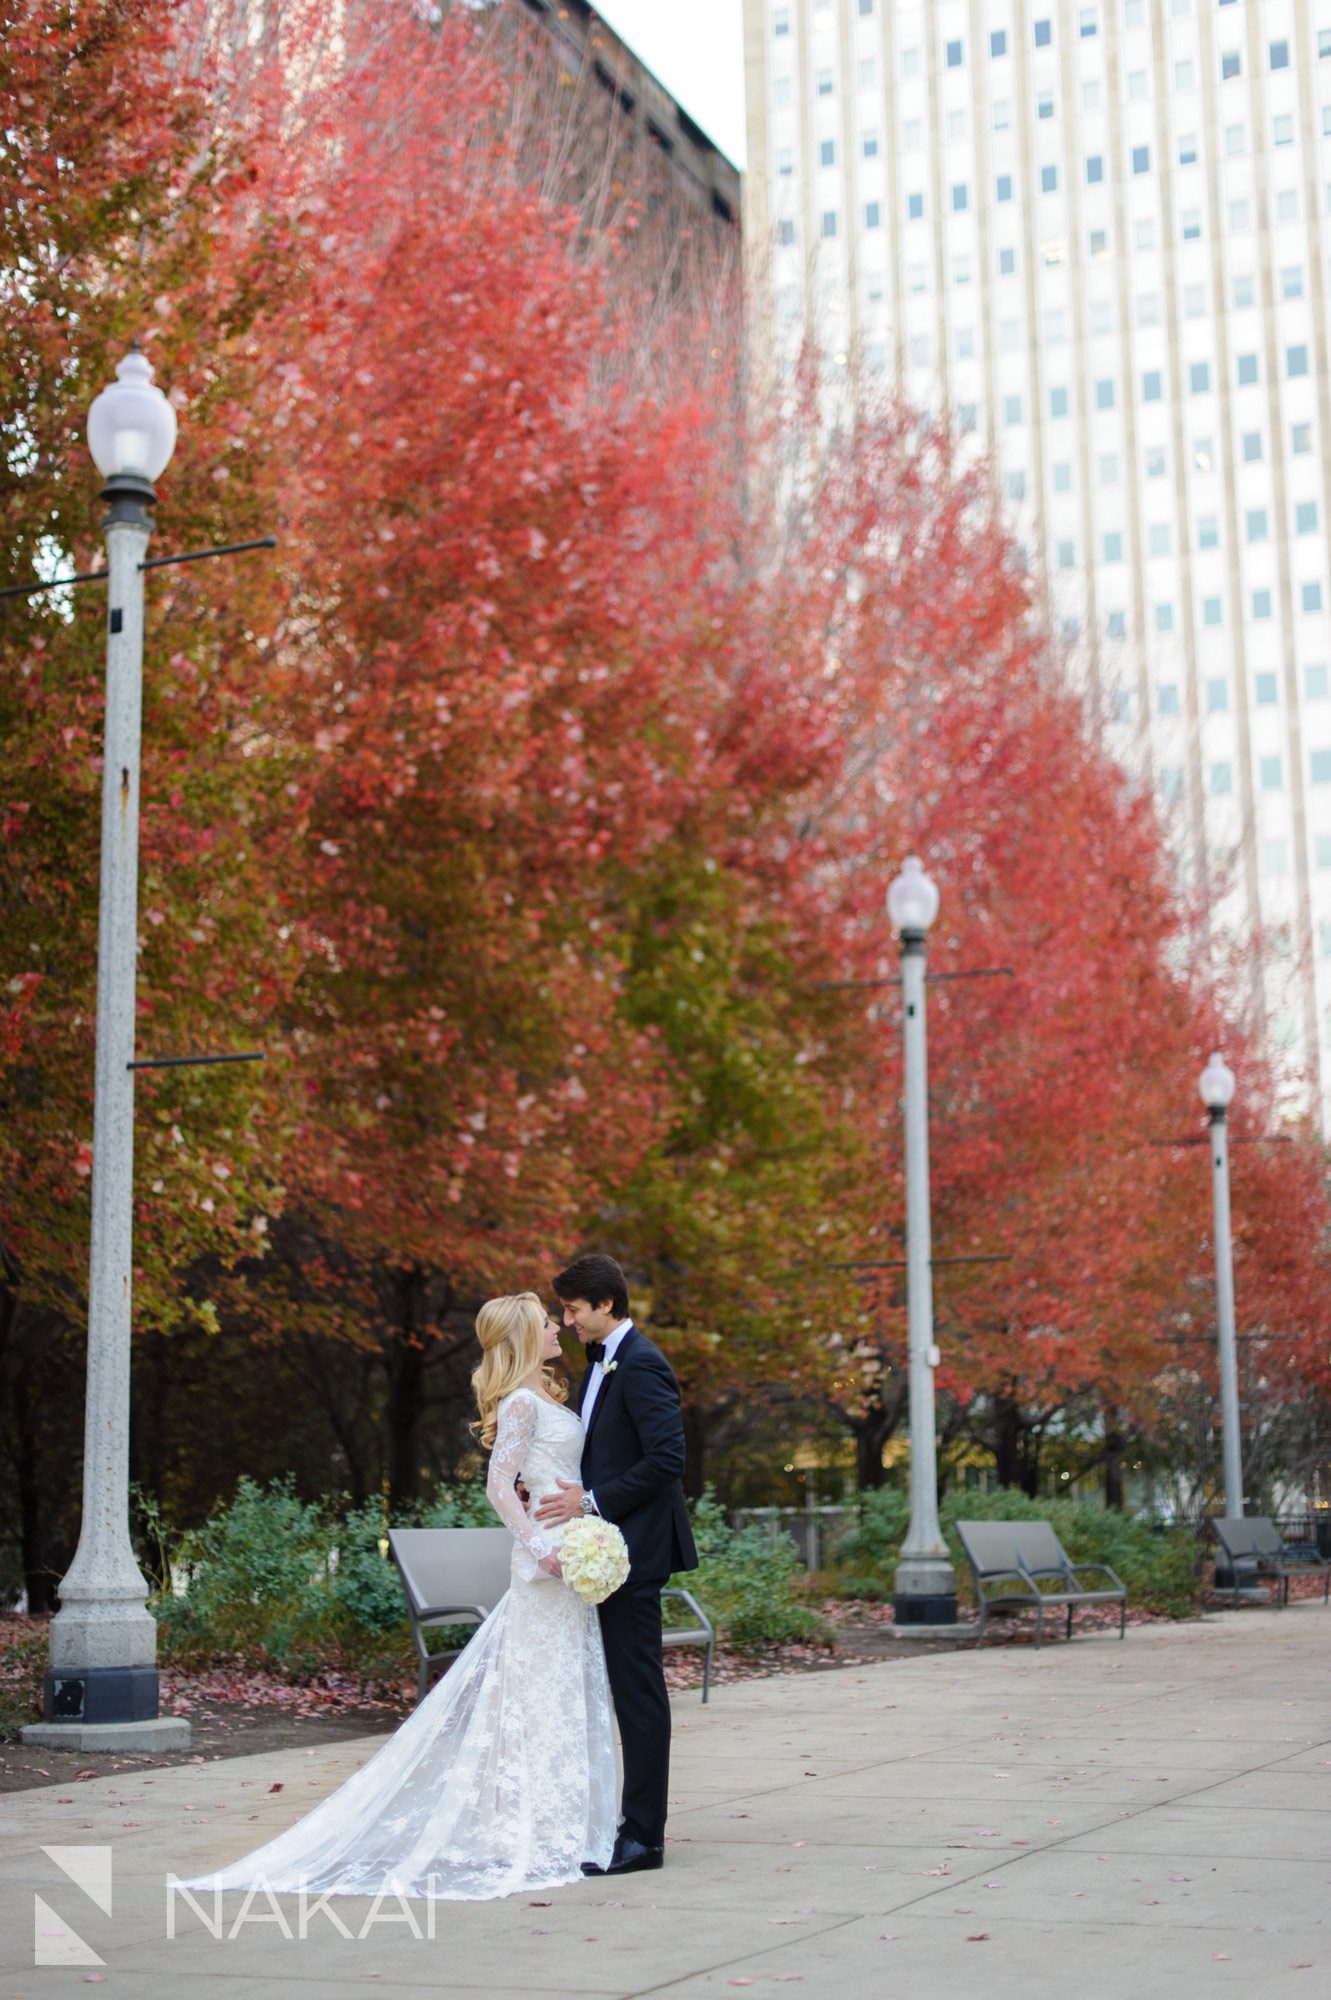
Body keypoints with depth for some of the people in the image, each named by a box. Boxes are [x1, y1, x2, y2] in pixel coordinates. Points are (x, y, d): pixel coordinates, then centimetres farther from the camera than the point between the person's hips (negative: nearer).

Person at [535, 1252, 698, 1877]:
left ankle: (642, 1837, -1)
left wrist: (592, 1501, -19)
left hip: (634, 1549, -10)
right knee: (629, 1689, 12)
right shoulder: (600, 1365, 17)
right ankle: (635, 1821, 17)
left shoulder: (640, 1364, -14)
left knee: (638, 1689, -5)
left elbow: (667, 1457, -22)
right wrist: (562, 1490, 8)